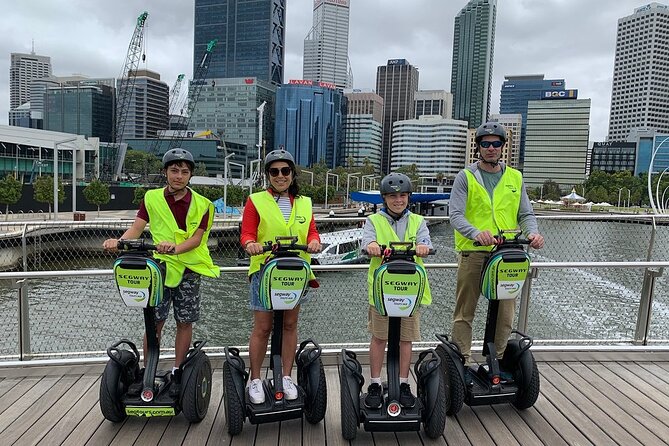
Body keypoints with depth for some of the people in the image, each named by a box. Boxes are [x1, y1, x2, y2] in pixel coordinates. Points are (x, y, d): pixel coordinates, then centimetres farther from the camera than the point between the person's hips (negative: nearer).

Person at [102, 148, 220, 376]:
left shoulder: (200, 204, -1)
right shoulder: (152, 198, 4)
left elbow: (197, 238, -9)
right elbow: (136, 229, -2)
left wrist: (175, 248, -28)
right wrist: (118, 241, -22)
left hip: (188, 267, 0)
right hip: (160, 265, 0)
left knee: (184, 321, 6)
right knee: (154, 321, -1)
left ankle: (177, 370, 21)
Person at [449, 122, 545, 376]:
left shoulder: (515, 178, 15)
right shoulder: (466, 177, 3)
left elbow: (525, 214, 13)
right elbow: (456, 215, -8)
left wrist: (532, 232, -10)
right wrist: (476, 233, -27)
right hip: (472, 253, -3)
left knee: (505, 313, 8)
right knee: (465, 312, 2)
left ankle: (498, 361, 24)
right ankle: (462, 362, 13)